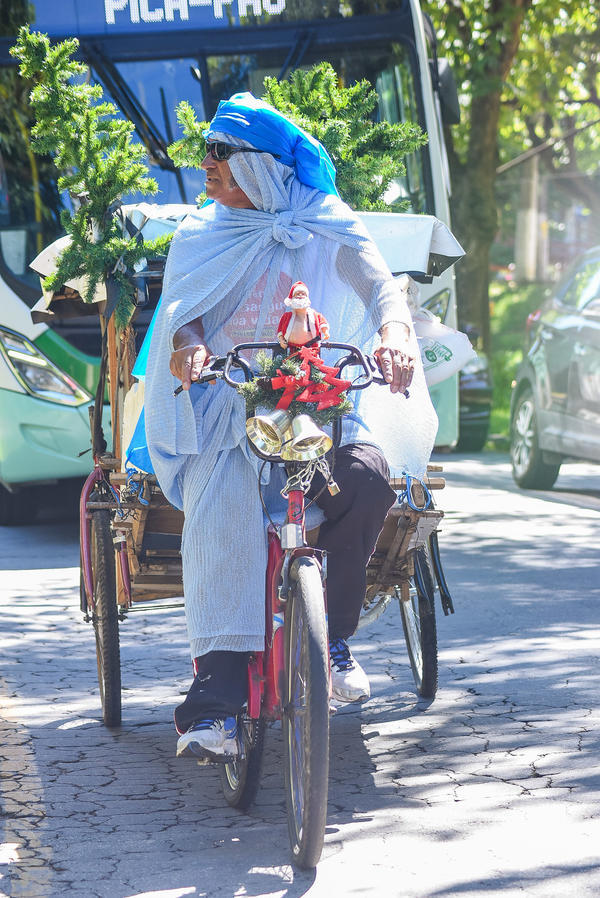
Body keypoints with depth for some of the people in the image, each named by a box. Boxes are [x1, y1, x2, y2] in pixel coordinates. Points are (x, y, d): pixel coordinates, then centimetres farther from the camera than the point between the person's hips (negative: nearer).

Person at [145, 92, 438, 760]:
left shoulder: (325, 227, 7)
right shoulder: (201, 236, 13)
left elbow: (381, 282, -8)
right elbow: (183, 310, 1)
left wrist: (394, 330, -32)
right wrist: (189, 346, -25)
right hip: (227, 409, 0)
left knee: (366, 474, -33)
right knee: (220, 511, -31)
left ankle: (334, 639, -13)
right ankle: (215, 703, -38)